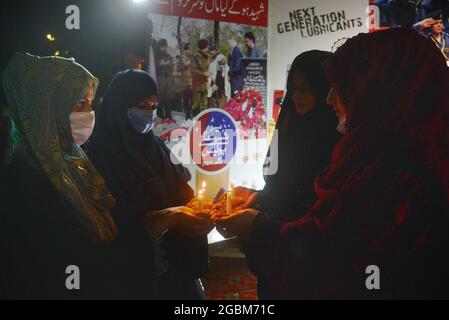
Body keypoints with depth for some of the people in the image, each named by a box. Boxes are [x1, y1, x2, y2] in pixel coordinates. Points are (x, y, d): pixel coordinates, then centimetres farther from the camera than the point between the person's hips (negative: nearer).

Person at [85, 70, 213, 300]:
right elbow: (114, 226, -19)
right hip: (133, 272, -6)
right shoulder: (100, 156, -14)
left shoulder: (155, 147, 7)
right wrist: (168, 218, -24)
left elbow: (180, 194, 9)